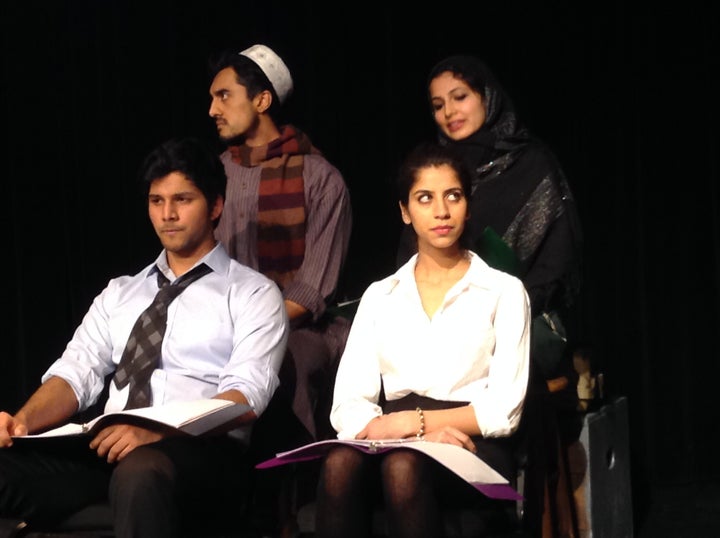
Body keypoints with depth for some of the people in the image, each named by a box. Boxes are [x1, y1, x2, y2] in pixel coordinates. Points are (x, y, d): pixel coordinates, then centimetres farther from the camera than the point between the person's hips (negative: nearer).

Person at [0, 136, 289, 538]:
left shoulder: (254, 294, 9)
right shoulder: (119, 293, 25)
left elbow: (246, 396, -6)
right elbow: (77, 372, 13)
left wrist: (156, 432, -22)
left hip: (202, 451, -4)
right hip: (110, 447, 4)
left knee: (140, 471, -41)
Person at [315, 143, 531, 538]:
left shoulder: (504, 291, 10)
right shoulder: (379, 296, 17)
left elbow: (503, 411, -1)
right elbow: (347, 405, 5)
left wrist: (412, 420, -9)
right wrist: (421, 432, -13)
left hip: (472, 453, -2)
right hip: (394, 443, 2)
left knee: (403, 466, -37)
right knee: (340, 464, -34)